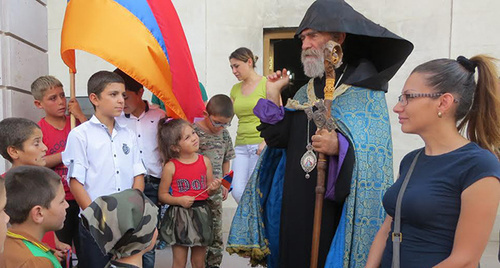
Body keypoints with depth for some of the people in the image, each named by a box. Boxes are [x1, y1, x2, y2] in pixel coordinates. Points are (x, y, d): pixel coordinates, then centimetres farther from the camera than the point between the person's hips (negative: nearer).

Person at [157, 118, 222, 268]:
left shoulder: (205, 161, 0)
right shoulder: (170, 167, -10)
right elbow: (162, 195, -3)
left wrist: (213, 188, -12)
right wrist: (179, 200, -18)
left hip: (201, 215, 3)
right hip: (179, 217, -3)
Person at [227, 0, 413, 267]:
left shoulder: (365, 88, -6)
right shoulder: (306, 90, 12)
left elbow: (375, 149, -15)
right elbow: (277, 137, 4)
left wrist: (340, 146, -32)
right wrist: (273, 93, 3)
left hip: (334, 208, -5)